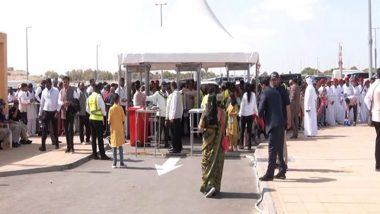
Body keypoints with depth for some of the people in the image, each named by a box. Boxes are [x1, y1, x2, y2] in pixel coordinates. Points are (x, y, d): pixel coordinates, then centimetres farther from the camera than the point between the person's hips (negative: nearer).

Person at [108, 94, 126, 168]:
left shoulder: (111, 109, -5)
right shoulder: (121, 108, -6)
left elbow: (109, 121, -5)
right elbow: (123, 120, -4)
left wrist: (110, 128, 8)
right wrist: (123, 129, 6)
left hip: (114, 129, 0)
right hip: (120, 129, 0)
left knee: (114, 146, 4)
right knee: (120, 145, 7)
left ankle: (114, 163, 3)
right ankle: (121, 163, 8)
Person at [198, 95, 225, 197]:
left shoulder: (205, 113, -4)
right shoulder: (220, 112, -4)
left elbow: (200, 127, -8)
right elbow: (222, 126, -6)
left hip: (208, 139, -1)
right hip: (218, 139, 1)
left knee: (207, 162, 5)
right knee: (217, 162, 8)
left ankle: (208, 185, -8)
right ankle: (215, 186, 11)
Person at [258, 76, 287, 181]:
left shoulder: (265, 93, -6)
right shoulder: (276, 92, 17)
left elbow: (261, 109, -10)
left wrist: (261, 118, 10)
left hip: (273, 124, -8)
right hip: (281, 123, 8)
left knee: (272, 149, -7)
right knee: (279, 148, 14)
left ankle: (269, 174, -5)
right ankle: (282, 171, 19)